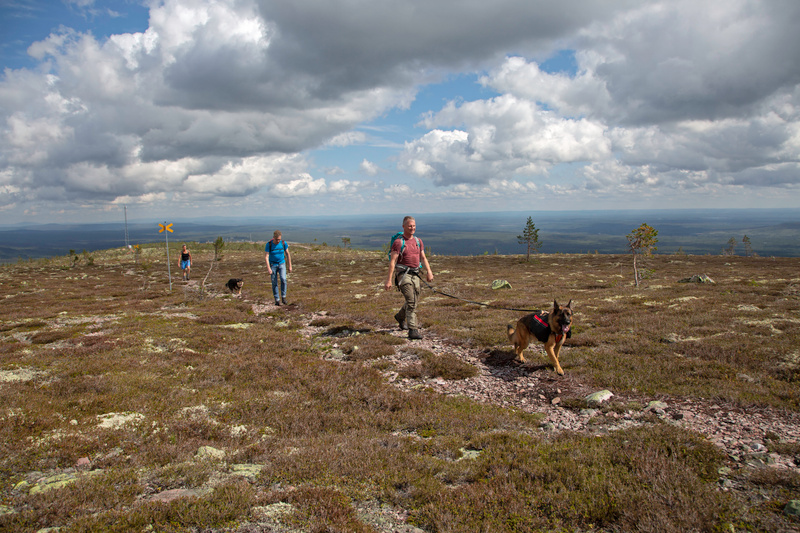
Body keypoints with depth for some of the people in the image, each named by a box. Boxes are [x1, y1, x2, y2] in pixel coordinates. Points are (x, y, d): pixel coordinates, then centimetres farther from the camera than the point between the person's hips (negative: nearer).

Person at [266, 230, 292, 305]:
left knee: (283, 279, -20)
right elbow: (266, 257, -16)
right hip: (273, 265, -1)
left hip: (282, 264, 1)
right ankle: (277, 300, 10)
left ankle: (283, 297, -7)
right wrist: (268, 268, -24)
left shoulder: (283, 243, -10)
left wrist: (290, 266, 2)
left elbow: (288, 254, 0)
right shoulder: (269, 244, -16)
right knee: (274, 283, -1)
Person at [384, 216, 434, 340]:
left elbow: (423, 258, 11)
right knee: (411, 302, -15)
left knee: (414, 301, 17)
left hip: (415, 274, 7)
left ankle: (400, 317, 44)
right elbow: (392, 261, -12)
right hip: (403, 274, -7)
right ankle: (413, 331, -14)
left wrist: (429, 271, -5)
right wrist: (389, 280, -17)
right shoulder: (398, 242, -9)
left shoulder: (418, 241, 12)